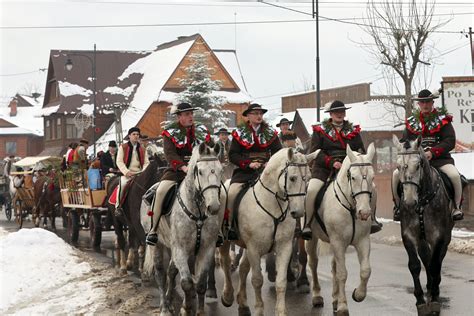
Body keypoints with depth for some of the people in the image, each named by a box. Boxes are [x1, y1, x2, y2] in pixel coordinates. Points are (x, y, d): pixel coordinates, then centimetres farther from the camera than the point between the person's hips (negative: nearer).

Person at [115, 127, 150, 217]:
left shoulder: (142, 149, 17)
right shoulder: (123, 147, 7)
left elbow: (146, 162, 13)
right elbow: (119, 161, -2)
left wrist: (144, 172, -8)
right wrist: (127, 172, -16)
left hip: (139, 173, 3)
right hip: (126, 173, -3)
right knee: (123, 183, -34)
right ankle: (118, 207, -25)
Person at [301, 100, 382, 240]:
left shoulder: (353, 130, 15)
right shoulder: (320, 130, 6)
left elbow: (361, 151, 14)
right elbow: (315, 151, -4)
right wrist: (332, 162, -18)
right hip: (324, 167, -2)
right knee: (312, 190, -28)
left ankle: (371, 219, -2)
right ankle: (308, 223, -15)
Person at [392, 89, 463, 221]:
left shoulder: (443, 119, 3)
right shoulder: (411, 121, 11)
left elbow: (450, 141, -7)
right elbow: (404, 141, 13)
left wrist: (432, 152, -20)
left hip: (439, 158, -2)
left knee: (454, 175, -29)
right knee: (396, 175, -20)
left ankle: (457, 207, -7)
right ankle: (398, 206, 0)